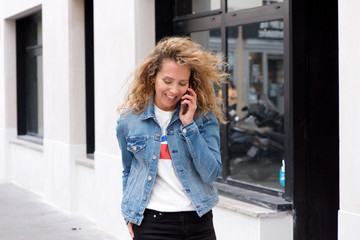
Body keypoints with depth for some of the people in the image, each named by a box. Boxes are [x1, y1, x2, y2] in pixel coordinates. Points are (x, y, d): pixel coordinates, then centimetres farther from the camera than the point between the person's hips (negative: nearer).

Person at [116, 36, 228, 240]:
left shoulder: (204, 116, -1)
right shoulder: (129, 118, 1)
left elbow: (212, 174, -10)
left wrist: (188, 125, -14)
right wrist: (130, 215, 9)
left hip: (198, 223, 0)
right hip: (151, 223, 0)